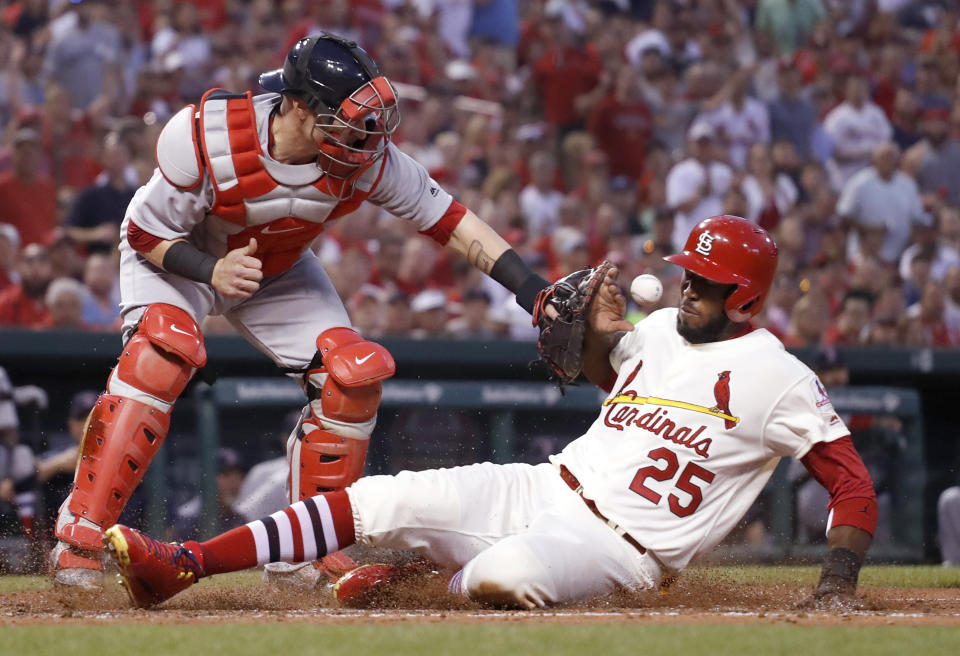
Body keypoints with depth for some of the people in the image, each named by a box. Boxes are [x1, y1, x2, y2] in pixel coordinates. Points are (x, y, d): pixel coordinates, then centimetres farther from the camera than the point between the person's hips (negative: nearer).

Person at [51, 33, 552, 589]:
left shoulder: (366, 158, -27)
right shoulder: (206, 138, -37)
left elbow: (447, 217, -18)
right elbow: (147, 232, -24)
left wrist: (528, 285, -25)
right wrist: (212, 271, -42)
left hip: (278, 269, 5)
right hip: (175, 255, -4)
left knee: (354, 375, -11)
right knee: (164, 350, -33)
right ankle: (80, 536, -30)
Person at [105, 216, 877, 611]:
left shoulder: (774, 375, -9)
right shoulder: (660, 329, 12)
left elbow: (853, 482, -9)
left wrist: (838, 579, -23)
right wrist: (601, 330, 10)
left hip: (618, 545, -6)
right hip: (545, 487, 6)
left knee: (504, 577, -38)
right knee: (381, 499, -13)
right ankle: (181, 566, -15)